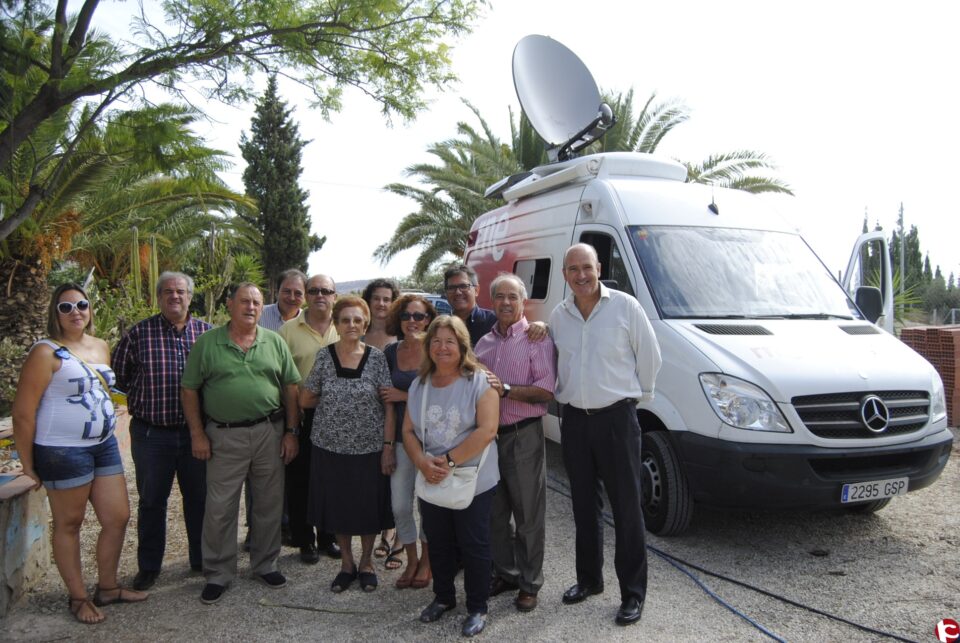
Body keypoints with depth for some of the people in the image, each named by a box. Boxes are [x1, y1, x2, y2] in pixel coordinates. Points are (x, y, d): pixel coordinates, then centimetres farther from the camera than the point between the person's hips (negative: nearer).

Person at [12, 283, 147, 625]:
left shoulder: (101, 347, 8)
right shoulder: (46, 353, -11)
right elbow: (23, 412, -11)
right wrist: (28, 465, -7)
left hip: (104, 445, 7)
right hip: (63, 451, -7)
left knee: (118, 517, 11)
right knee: (69, 525, 8)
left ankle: (107, 587, 29)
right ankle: (78, 597, 24)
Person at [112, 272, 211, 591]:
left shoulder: (207, 332, 2)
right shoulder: (139, 333, -2)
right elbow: (118, 372, 8)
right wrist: (143, 399, 5)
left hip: (196, 431, 1)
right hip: (151, 433, -1)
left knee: (199, 498, 12)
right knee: (151, 501, 11)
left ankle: (203, 559, 28)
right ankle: (148, 567, 26)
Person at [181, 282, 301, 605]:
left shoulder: (275, 342, 4)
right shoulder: (207, 343, 0)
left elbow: (291, 387, 5)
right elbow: (189, 389, 2)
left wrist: (291, 431, 0)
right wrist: (197, 434, -3)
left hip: (269, 432, 2)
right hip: (224, 436, -2)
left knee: (269, 504, 12)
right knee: (219, 508, 4)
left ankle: (265, 564, 29)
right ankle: (218, 574, 20)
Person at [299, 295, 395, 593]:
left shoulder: (376, 358, -5)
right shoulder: (324, 356, -2)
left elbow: (389, 405, -7)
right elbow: (305, 400, 5)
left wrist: (388, 447, -11)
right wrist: (332, 399, 0)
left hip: (369, 447, -1)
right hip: (331, 446, 1)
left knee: (368, 507, 10)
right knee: (337, 506, 12)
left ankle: (366, 562, 32)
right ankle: (346, 562, 33)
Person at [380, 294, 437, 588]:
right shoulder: (390, 352, 5)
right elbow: (386, 395, 13)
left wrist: (404, 396, -14)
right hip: (401, 438, 4)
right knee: (399, 505, 7)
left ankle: (427, 560, 30)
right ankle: (411, 560, 30)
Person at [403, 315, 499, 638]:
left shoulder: (479, 381, -11)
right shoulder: (419, 384, 5)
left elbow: (487, 430, -20)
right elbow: (408, 431, 6)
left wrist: (449, 460, -20)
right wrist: (423, 463, -12)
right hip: (431, 482, 5)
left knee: (473, 546, 6)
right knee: (438, 543, 18)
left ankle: (477, 608, 24)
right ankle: (443, 597, 39)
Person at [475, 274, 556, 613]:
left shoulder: (537, 339, -5)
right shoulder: (484, 343, 13)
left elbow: (546, 391, -14)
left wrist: (505, 389, -22)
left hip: (523, 436, -6)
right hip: (488, 434, 6)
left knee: (529, 515, 4)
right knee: (495, 512, 14)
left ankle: (529, 583, 17)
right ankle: (505, 573, 30)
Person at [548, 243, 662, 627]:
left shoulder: (625, 306, -8)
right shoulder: (558, 315, 5)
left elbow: (650, 357, -1)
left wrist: (638, 394, 7)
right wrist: (565, 394, 12)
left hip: (616, 417, -4)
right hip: (574, 419, 5)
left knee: (626, 507, 1)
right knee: (583, 505, 16)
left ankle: (633, 594, 14)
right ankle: (588, 579, 32)